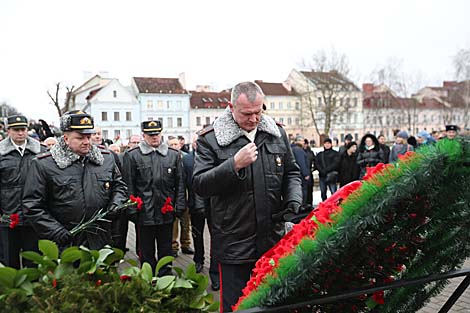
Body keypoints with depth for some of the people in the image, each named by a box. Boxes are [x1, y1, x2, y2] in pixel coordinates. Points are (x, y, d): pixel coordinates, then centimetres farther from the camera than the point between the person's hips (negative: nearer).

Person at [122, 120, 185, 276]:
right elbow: (129, 185, -2)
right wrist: (132, 210, -7)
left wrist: (180, 206, 2)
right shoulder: (132, 156, -1)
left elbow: (180, 183, 7)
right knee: (146, 253, 10)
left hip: (167, 212, 2)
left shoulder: (174, 154, 7)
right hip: (144, 214, -2)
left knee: (166, 251, 14)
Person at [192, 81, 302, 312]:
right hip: (233, 244, -3)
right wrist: (234, 165, -23)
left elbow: (291, 173, 15)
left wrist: (293, 203, -3)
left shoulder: (277, 133, 7)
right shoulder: (210, 139, -6)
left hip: (273, 241, 4)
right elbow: (199, 185, -12)